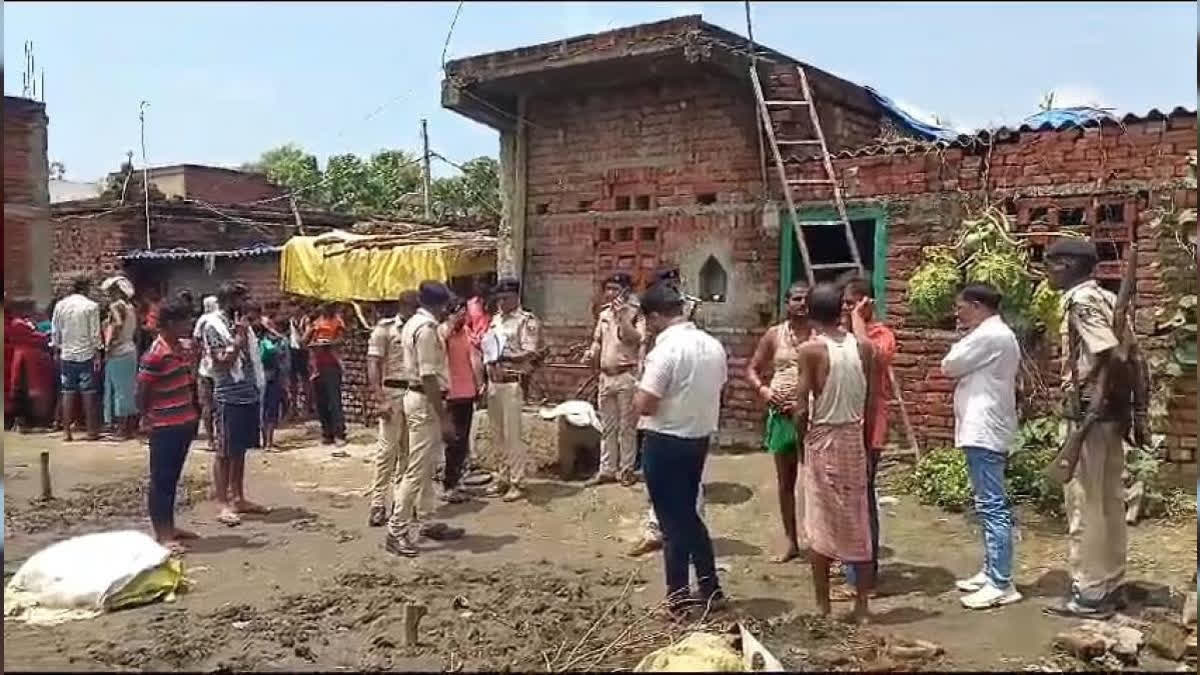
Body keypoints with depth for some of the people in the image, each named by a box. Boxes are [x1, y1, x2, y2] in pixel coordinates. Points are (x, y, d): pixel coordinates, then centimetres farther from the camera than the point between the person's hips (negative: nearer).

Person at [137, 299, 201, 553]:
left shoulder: (180, 350, 9)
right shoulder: (156, 355, -18)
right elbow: (142, 391, -14)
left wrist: (193, 414, 12)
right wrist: (147, 417, -5)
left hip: (184, 424, 8)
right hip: (165, 427, -8)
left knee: (172, 478, 17)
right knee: (161, 480, 0)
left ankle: (169, 527, 27)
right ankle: (162, 535, 7)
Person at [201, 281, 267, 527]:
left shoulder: (241, 323, 11)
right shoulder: (213, 325, -9)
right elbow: (223, 361, -15)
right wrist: (240, 336, -15)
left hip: (249, 395, 7)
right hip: (228, 398, -7)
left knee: (240, 451, 14)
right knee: (224, 453, 1)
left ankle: (238, 499, 22)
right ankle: (224, 505, 7)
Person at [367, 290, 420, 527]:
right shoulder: (385, 328, -2)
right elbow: (373, 365, -7)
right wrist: (379, 399, -15)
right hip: (393, 392, -5)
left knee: (407, 451, 10)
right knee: (387, 449, -5)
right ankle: (377, 505, 0)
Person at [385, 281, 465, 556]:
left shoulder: (414, 324, 13)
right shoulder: (426, 328, -18)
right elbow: (428, 377, -22)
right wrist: (444, 417, -21)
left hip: (418, 397, 11)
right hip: (425, 402, -11)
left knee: (425, 466, 17)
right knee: (417, 469, -7)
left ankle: (423, 521, 26)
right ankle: (397, 531, -2)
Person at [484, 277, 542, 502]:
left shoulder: (527, 321, -7)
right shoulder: (495, 319, 16)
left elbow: (530, 354, -16)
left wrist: (503, 358, -27)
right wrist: (486, 381, 12)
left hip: (512, 384, -7)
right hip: (494, 383, 7)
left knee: (512, 435, -5)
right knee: (498, 435, 12)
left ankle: (518, 483, 4)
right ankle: (504, 478, 23)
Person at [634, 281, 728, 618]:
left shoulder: (667, 348, -21)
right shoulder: (713, 345, 3)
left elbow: (644, 405, -22)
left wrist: (637, 396, -1)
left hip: (666, 442, -7)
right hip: (699, 438, 8)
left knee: (673, 520, 4)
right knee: (688, 514, 21)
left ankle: (679, 600, 15)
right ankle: (710, 590, 26)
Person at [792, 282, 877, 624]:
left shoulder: (810, 349, -13)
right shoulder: (864, 347, -1)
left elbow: (802, 409, -14)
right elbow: (871, 405, 2)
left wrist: (802, 439, 3)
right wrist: (866, 442, 12)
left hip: (822, 441, -3)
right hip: (854, 440, 4)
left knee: (821, 525, 7)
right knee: (858, 524, 11)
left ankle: (822, 606, 14)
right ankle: (862, 606, 18)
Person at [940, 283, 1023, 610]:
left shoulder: (988, 335, -15)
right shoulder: (997, 334, 18)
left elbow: (949, 367, -11)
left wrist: (962, 340, 3)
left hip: (983, 432, -11)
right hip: (986, 430, 11)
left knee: (992, 507, -9)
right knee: (990, 506, 15)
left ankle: (1001, 584, -5)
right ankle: (991, 572, 23)